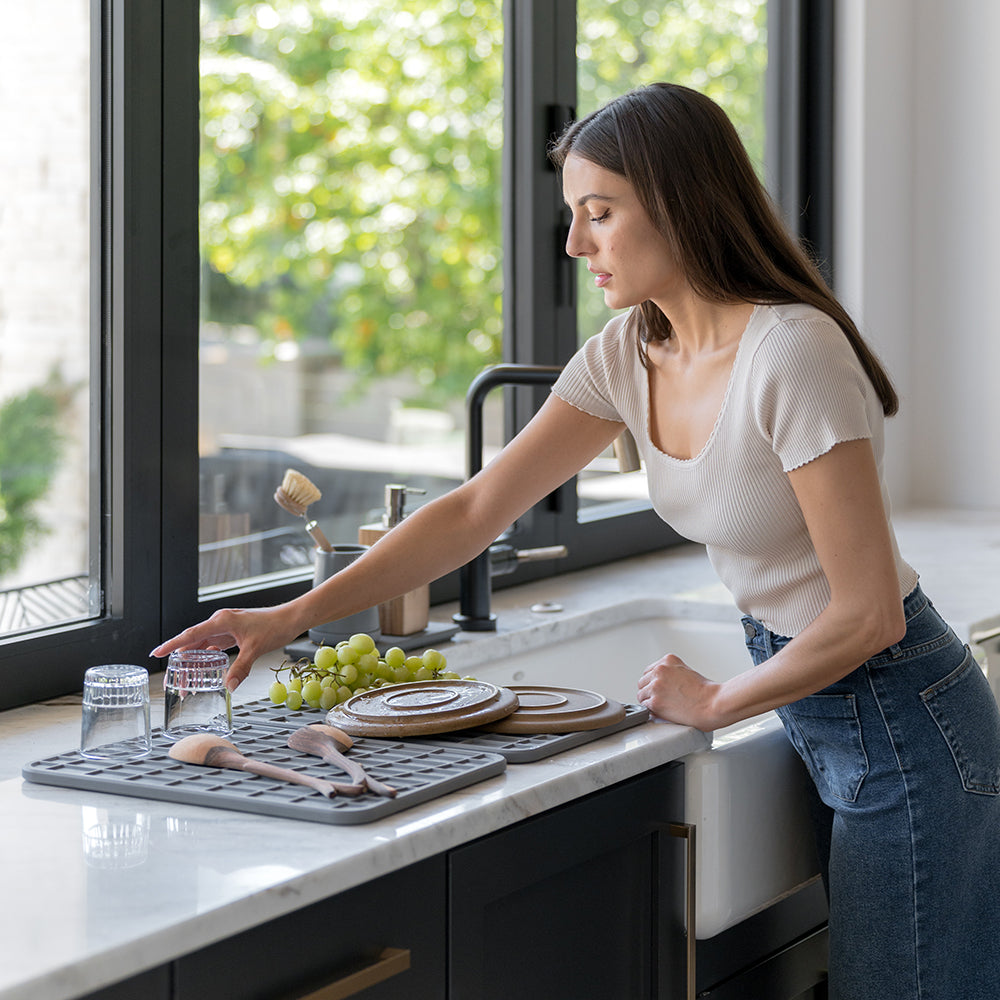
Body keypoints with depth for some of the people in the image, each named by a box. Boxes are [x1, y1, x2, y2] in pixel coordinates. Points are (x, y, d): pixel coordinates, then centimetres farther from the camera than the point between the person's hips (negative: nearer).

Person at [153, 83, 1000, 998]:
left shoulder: (792, 352, -25)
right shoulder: (630, 355, -1)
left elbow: (867, 614, -24)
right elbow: (477, 509, 1)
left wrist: (716, 702, -9)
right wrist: (294, 616, -7)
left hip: (897, 713, -8)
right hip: (818, 719, 8)